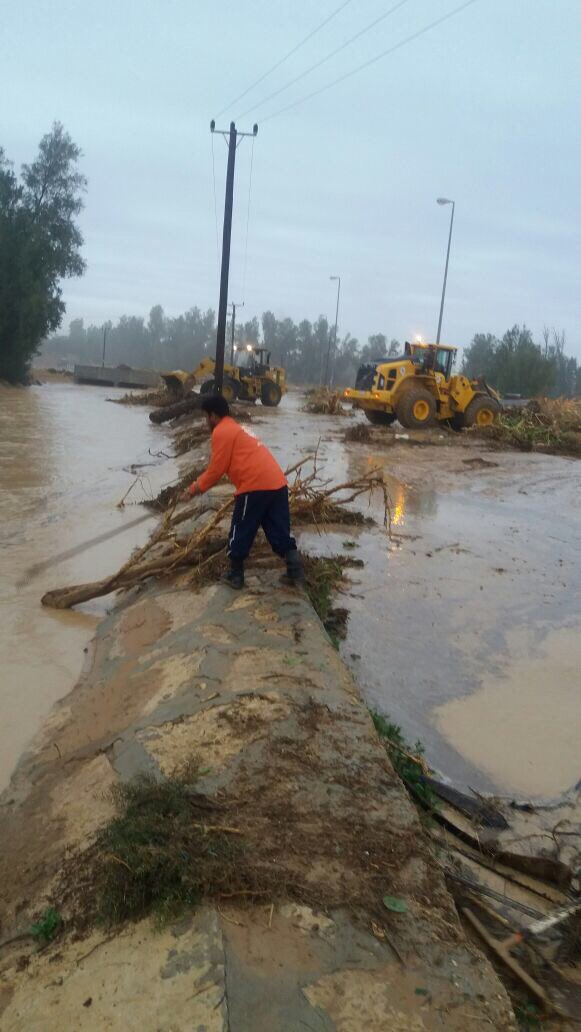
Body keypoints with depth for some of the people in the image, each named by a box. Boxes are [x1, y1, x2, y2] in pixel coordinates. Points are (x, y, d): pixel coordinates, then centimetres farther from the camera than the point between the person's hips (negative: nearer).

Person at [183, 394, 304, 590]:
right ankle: (295, 570, 10)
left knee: (240, 534, 8)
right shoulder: (238, 429, 29)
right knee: (279, 531, 13)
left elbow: (217, 469, -2)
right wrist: (200, 483, 33)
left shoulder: (221, 432, -1)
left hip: (255, 486, -8)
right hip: (277, 483, 8)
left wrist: (196, 488, 12)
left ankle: (235, 575, 18)